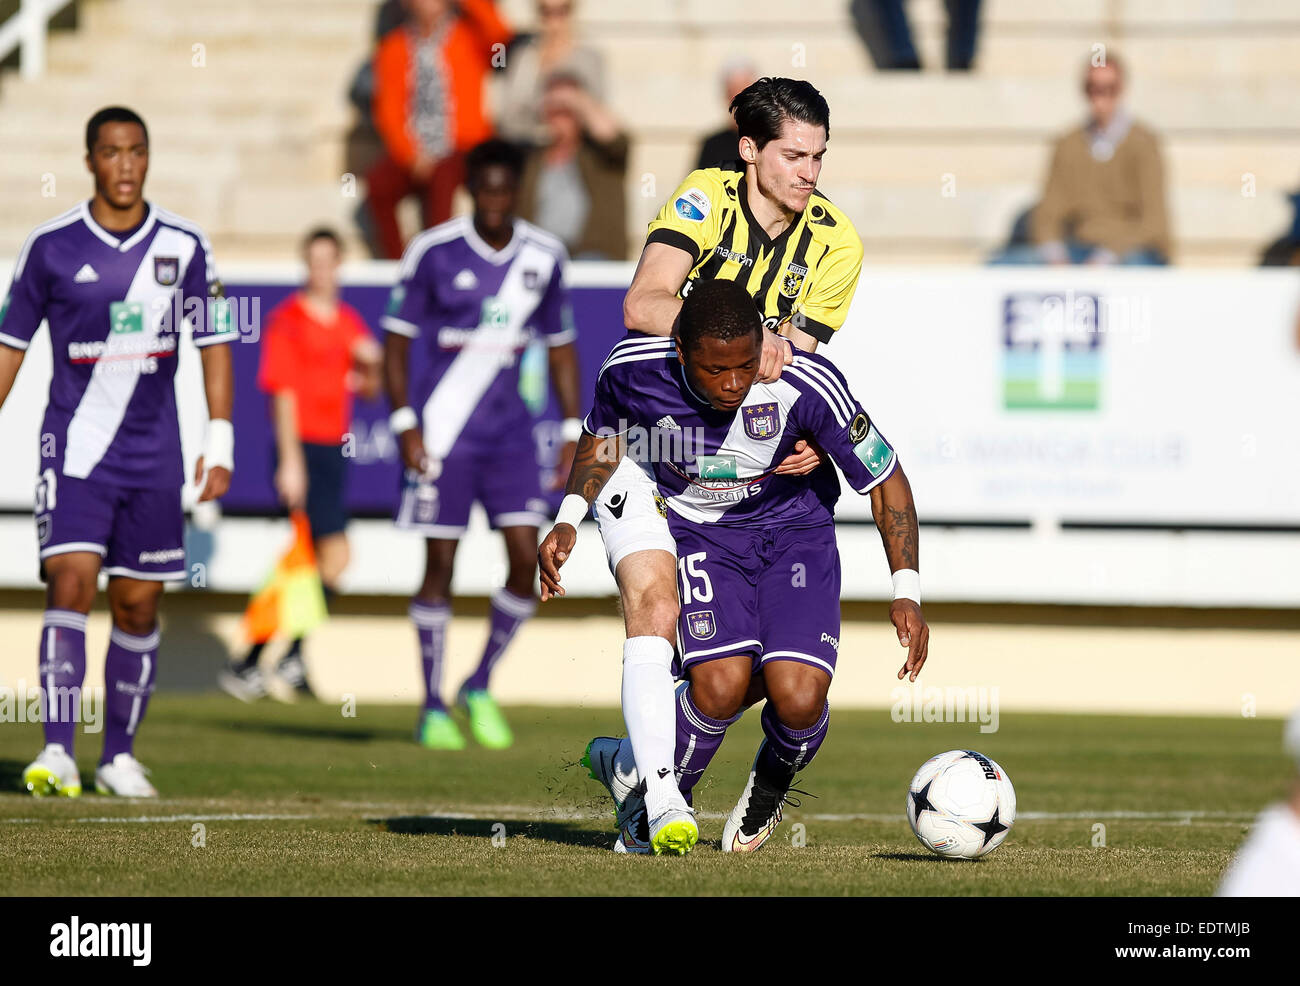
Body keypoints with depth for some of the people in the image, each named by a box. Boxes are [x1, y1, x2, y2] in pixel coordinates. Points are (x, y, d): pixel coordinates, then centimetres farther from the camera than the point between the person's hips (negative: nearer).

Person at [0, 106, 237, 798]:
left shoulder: (182, 246, 2)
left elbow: (213, 343, 7)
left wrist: (220, 443, 1)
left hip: (153, 455, 2)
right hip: (74, 447, -2)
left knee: (139, 605, 6)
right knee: (70, 582, -17)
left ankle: (120, 756, 19)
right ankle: (57, 753, -22)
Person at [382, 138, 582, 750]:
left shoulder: (543, 257, 5)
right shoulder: (434, 253, -7)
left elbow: (561, 347, 14)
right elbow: (396, 342, -2)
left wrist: (573, 432, 9)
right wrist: (405, 424, -11)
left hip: (510, 427, 3)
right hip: (444, 427, -3)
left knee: (529, 560, -6)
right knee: (440, 565, -1)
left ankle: (481, 686, 13)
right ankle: (433, 707, 9)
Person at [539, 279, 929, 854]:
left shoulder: (807, 385, -28)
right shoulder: (633, 371, -22)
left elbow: (885, 479, -14)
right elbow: (602, 438, 4)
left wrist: (906, 594, -19)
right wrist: (568, 520, -9)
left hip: (795, 531, 0)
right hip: (699, 531, 0)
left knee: (798, 697, -22)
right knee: (720, 687, -25)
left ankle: (770, 786, 15)